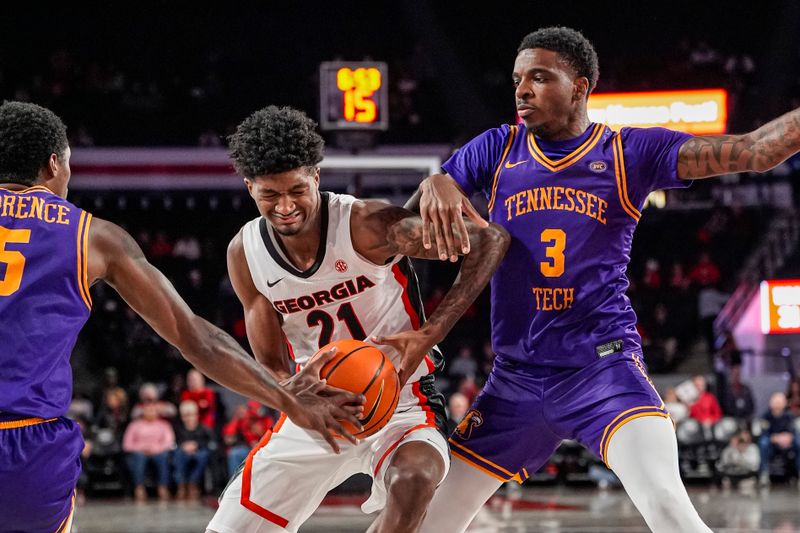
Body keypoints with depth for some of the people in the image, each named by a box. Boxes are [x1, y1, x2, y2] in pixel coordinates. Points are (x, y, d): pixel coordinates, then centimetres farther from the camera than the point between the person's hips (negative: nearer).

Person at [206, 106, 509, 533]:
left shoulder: (365, 225, -22)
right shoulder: (245, 253, -7)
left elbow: (491, 239, -23)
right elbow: (273, 367, -1)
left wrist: (428, 335, -29)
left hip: (399, 400, -5)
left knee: (413, 481, -38)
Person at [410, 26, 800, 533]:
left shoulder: (631, 152, -1)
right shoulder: (497, 149, 8)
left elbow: (755, 150, -9)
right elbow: (409, 222, 5)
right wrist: (434, 186, -18)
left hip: (603, 364, -4)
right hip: (516, 378, 4)